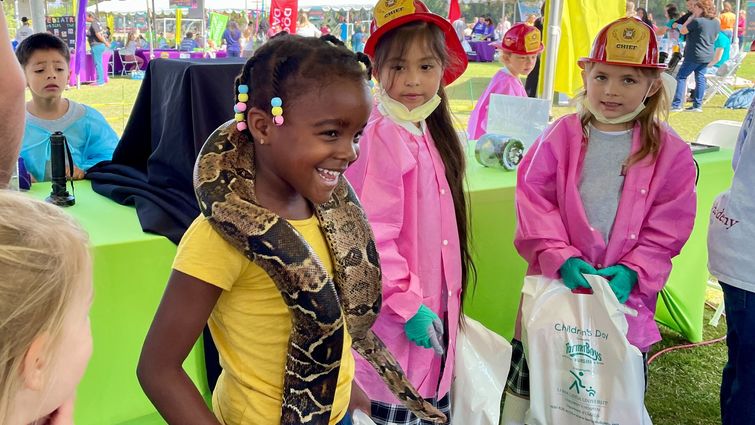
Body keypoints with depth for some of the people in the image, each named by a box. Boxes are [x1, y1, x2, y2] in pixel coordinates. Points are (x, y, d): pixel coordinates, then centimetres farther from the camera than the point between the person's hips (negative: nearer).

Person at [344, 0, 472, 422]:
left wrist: (436, 304, 16)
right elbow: (372, 238, -21)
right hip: (396, 318, -8)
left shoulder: (427, 132, 8)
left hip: (432, 311, 8)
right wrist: (409, 305, -19)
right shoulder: (383, 138, -18)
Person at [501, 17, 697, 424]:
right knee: (526, 379, 12)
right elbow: (534, 200, -6)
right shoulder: (561, 135, -2)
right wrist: (562, 259, -17)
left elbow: (667, 227, -3)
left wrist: (631, 272, -16)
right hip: (555, 281, 0)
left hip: (626, 292, 0)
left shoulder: (670, 152, -3)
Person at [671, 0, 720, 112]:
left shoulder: (697, 21, -18)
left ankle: (676, 105, -6)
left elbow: (682, 31, -8)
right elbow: (715, 38, 18)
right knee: (700, 78, 10)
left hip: (694, 55, -8)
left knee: (681, 77, -2)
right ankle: (698, 105, 10)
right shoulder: (716, 22, 7)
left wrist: (691, 18, -4)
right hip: (708, 55, 8)